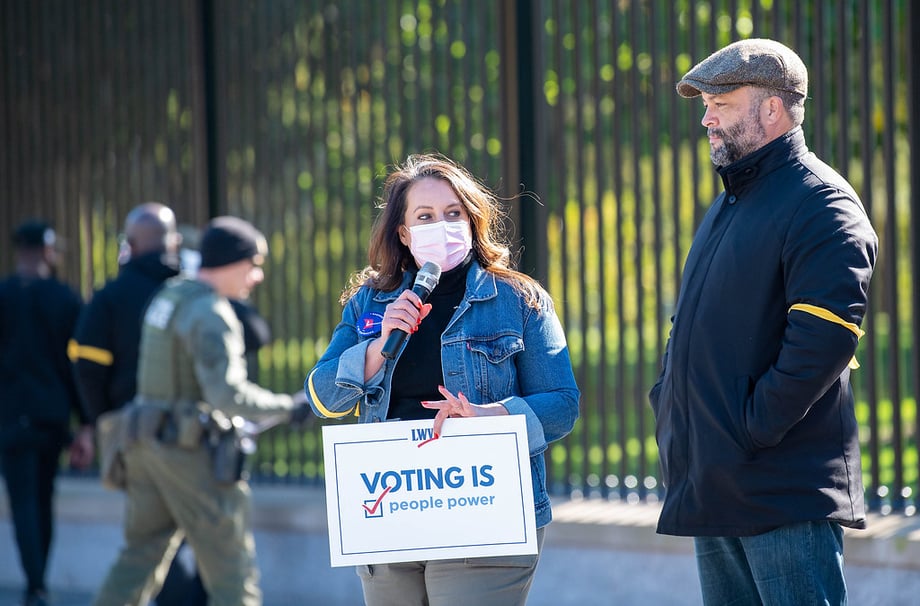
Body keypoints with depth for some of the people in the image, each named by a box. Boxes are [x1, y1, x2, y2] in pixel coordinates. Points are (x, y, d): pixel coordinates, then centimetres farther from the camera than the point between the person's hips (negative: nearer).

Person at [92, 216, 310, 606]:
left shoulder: (168, 296, 13)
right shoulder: (212, 315, -17)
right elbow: (227, 394, -27)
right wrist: (287, 406, -17)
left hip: (150, 439, 9)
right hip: (195, 453, -9)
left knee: (141, 555, 14)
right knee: (232, 568, -1)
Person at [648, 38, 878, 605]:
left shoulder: (822, 204, -11)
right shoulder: (728, 206, 20)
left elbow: (824, 339, -22)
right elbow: (688, 324, 29)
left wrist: (752, 429, -20)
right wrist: (669, 400, 13)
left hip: (786, 492, -10)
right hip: (712, 485, 10)